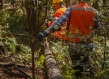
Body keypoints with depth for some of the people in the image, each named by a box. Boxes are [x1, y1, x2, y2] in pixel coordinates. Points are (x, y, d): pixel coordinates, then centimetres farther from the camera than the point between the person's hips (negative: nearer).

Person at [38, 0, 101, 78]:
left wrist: (45, 33, -16)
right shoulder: (94, 11, -3)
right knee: (87, 59, 30)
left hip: (74, 44, -2)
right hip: (87, 44, 2)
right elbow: (98, 26, 11)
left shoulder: (71, 9, -10)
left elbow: (59, 22, -16)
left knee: (77, 68, 11)